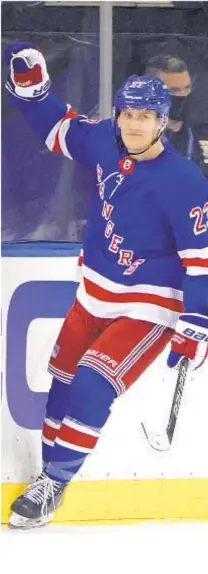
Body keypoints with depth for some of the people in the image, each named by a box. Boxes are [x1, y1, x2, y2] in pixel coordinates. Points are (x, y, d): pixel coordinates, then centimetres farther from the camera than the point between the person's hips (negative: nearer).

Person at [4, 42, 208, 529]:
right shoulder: (104, 143, -6)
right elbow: (57, 128, 13)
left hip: (150, 307, -7)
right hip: (95, 293, 7)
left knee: (93, 385, -18)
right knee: (64, 378, 14)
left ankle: (53, 484, -9)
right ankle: (50, 467, 30)